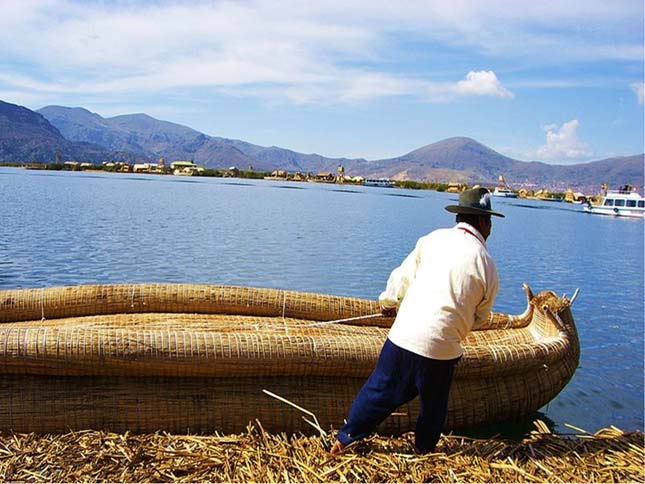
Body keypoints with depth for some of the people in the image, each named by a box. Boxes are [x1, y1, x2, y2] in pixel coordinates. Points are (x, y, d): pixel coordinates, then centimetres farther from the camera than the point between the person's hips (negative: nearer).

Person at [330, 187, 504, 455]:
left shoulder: (433, 239, 2)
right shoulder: (487, 265, -3)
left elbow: (403, 275, 10)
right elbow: (480, 317, 9)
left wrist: (388, 301, 28)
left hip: (403, 335, 2)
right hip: (441, 347, -2)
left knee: (379, 389, 16)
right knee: (433, 405, 21)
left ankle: (345, 438, 24)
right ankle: (424, 450, 39)